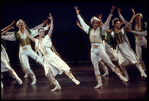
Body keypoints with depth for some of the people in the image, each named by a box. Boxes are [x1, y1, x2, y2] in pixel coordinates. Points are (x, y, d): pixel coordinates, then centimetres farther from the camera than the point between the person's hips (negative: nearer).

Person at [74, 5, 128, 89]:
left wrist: (111, 14, -21)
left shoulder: (101, 29, 1)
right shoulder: (89, 30, 9)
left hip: (100, 48, -3)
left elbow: (107, 22, -10)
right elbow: (82, 22, 16)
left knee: (110, 63, -5)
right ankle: (100, 83, 5)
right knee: (95, 67, 2)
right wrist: (78, 14, 20)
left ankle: (121, 76, -1)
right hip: (93, 50, 4)